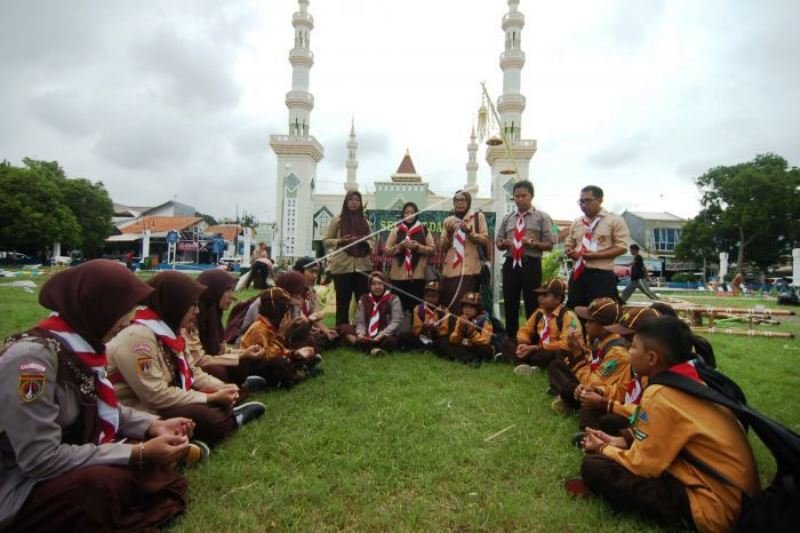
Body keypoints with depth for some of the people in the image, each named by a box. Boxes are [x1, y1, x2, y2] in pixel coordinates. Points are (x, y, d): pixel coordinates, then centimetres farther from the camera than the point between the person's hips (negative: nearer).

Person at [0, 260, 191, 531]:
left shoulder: (81, 345, -2)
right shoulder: (31, 356, -27)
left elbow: (102, 408, 11)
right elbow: (42, 459, -28)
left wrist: (154, 426, -3)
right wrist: (139, 454, -27)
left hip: (67, 464, 9)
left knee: (152, 456, -4)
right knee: (110, 481, -33)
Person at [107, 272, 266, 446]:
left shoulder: (169, 330, 5)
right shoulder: (138, 336, -26)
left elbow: (191, 371, 11)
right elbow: (157, 396, -29)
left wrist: (221, 387, -7)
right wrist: (211, 398, -22)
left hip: (162, 404, 10)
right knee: (207, 418, -24)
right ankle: (231, 419, 0)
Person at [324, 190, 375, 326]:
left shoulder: (365, 221, 13)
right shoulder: (337, 220, 4)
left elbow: (372, 241, 14)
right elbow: (327, 241, 5)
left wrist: (365, 242, -8)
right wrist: (341, 241, -13)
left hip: (363, 266, 3)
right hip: (342, 267, -2)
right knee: (343, 301, 3)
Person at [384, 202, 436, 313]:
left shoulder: (424, 230, 7)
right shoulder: (396, 230, 8)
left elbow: (432, 249, 3)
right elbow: (387, 250, 4)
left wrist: (418, 246, -12)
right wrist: (400, 245, -12)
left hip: (417, 275, 0)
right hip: (398, 276, 1)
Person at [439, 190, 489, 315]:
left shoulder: (478, 217, 6)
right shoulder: (448, 221, 14)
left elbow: (485, 240, -1)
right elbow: (442, 247, 10)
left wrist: (469, 231, -14)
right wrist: (449, 233, -7)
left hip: (470, 269, -3)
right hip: (450, 269, 3)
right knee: (449, 306, 0)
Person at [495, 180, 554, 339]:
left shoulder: (542, 217, 2)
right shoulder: (507, 218, 14)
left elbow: (549, 245, -3)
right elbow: (498, 243, 15)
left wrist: (532, 243, -20)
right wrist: (504, 243, -8)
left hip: (531, 265, -4)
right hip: (510, 265, 4)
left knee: (532, 306, 2)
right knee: (510, 305, 11)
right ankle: (510, 339, 23)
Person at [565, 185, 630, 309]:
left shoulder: (615, 220, -1)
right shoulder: (576, 223, 16)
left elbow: (621, 247, -7)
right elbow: (568, 245, 23)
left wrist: (596, 255, -17)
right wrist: (570, 252, -2)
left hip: (602, 275, -5)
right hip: (577, 274, 5)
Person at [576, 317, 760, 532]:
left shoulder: (659, 395, -21)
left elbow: (642, 464, -14)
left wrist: (603, 449, 3)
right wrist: (620, 442, 13)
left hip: (717, 505, -9)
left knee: (594, 467, -13)